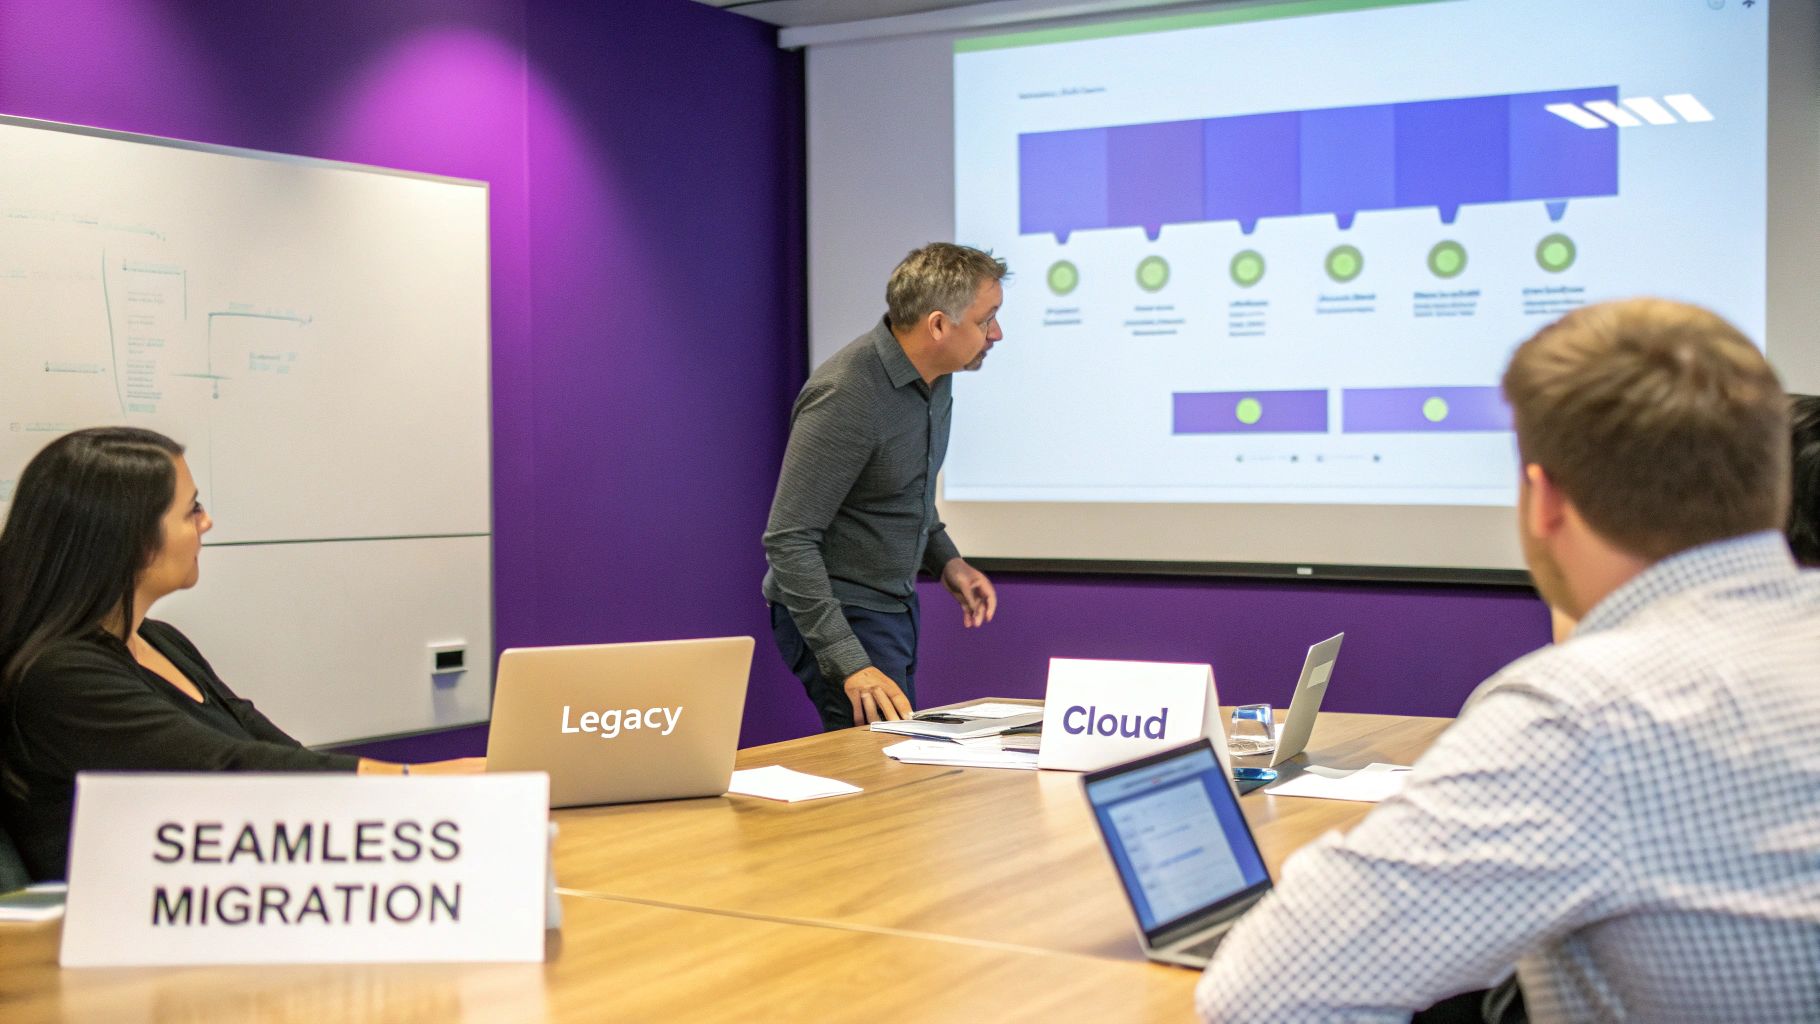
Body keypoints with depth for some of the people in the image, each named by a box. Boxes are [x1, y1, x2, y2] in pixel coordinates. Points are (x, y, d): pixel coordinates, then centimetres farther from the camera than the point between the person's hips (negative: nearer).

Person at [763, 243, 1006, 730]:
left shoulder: (935, 376, 1)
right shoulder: (846, 397, -27)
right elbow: (789, 540, -28)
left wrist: (944, 558, 6)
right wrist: (849, 663, -32)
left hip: (894, 608, 9)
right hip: (840, 614, -9)